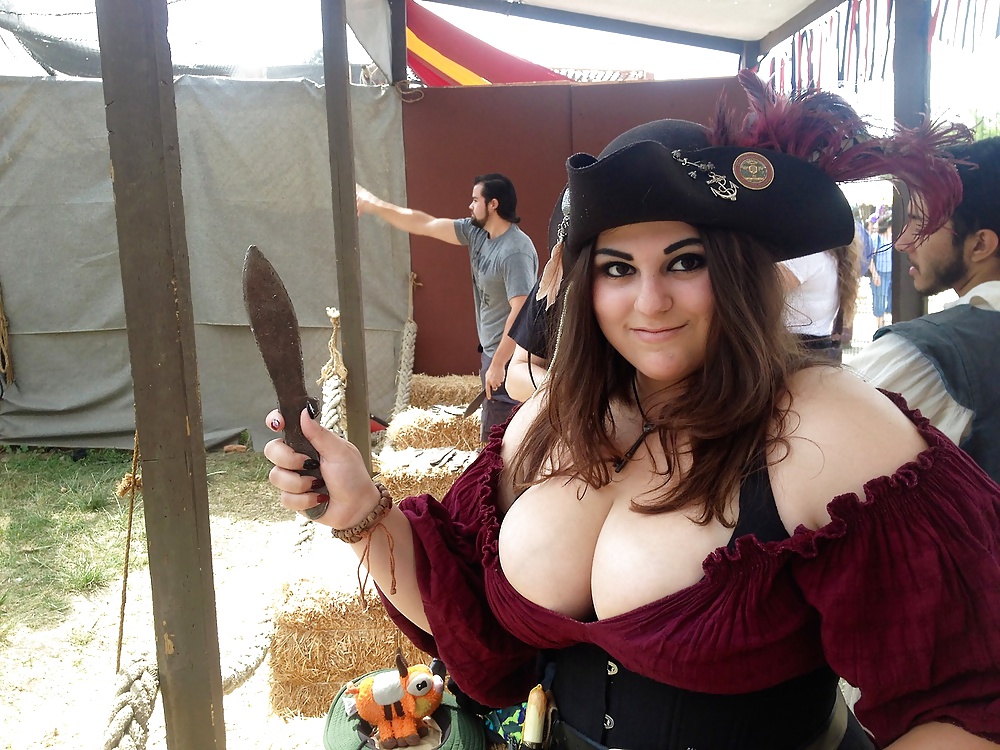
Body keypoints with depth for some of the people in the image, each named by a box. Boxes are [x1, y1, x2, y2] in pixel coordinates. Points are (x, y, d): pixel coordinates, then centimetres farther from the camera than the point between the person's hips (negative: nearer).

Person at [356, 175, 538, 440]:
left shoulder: (515, 252, -23)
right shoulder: (476, 232, 4)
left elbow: (520, 312, -27)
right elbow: (424, 224, 9)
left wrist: (498, 364, -25)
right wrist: (373, 204, 11)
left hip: (509, 357, -9)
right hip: (491, 350, 9)